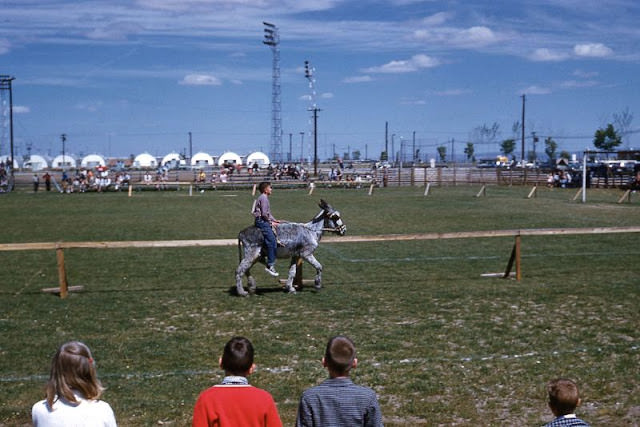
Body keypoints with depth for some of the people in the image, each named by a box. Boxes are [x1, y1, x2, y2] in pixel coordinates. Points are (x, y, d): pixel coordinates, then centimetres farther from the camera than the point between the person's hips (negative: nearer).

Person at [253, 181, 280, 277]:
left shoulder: (265, 198, 20)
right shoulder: (263, 198, -12)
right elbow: (264, 213, -18)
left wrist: (274, 220, 13)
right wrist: (271, 222, -8)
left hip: (264, 221, 11)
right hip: (261, 221, -11)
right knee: (271, 240, -16)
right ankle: (270, 265, -18)